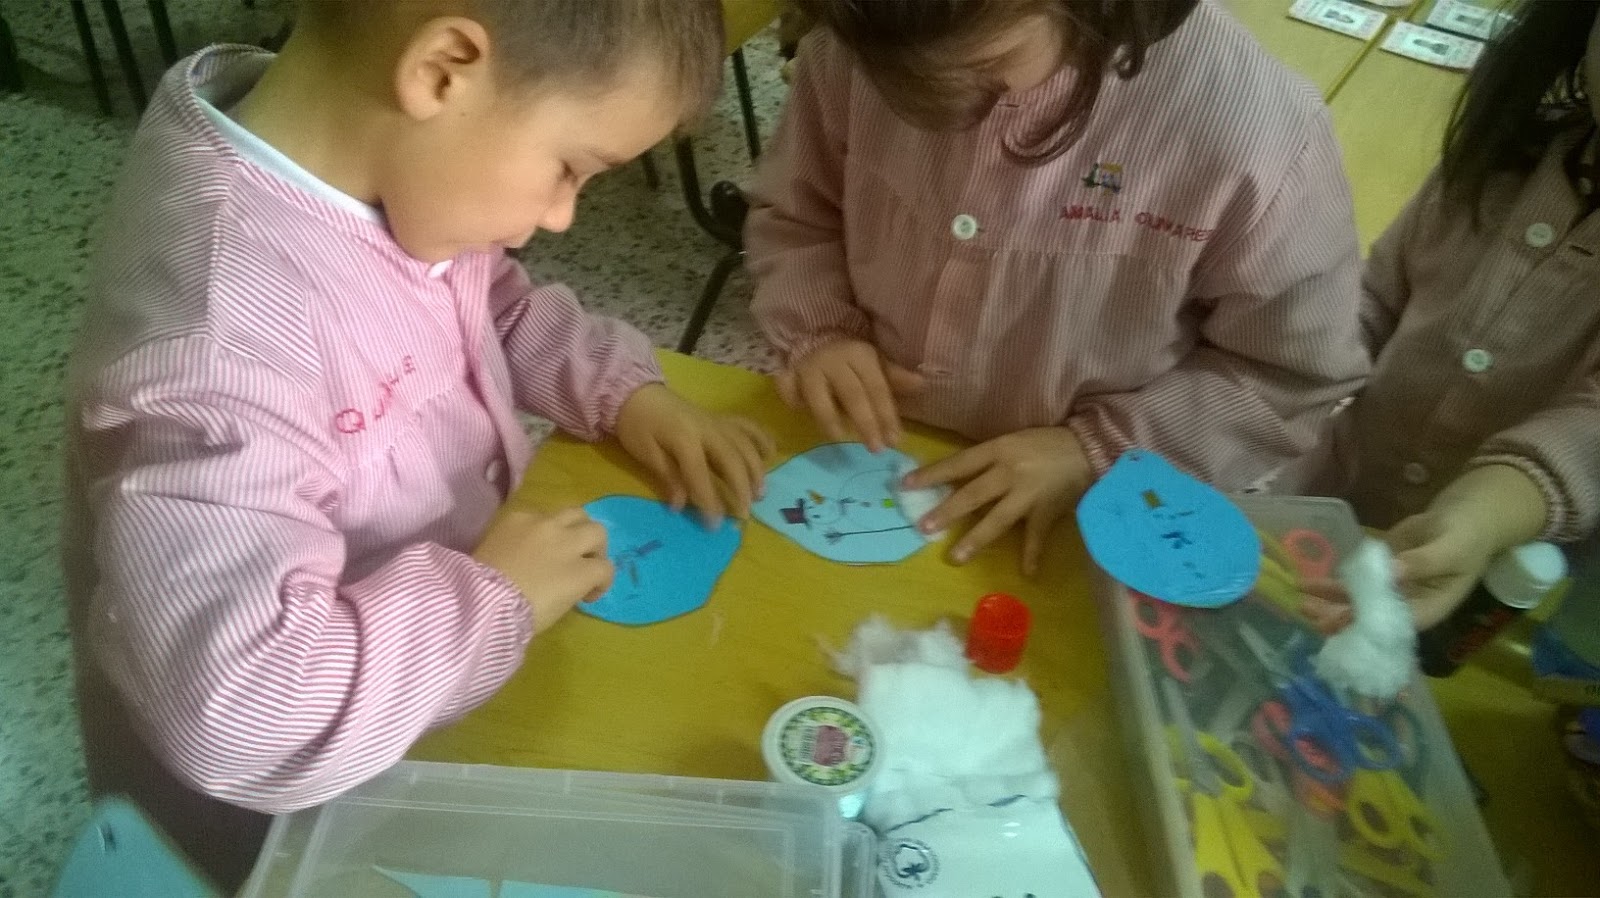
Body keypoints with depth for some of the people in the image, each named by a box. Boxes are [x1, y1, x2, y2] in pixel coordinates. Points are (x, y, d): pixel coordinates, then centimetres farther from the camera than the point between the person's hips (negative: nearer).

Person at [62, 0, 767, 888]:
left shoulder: (395, 160, -12)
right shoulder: (219, 336, -37)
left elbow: (503, 311, 8)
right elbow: (245, 713, -40)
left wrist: (628, 390, -8)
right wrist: (494, 599, -28)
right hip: (302, 791, -6)